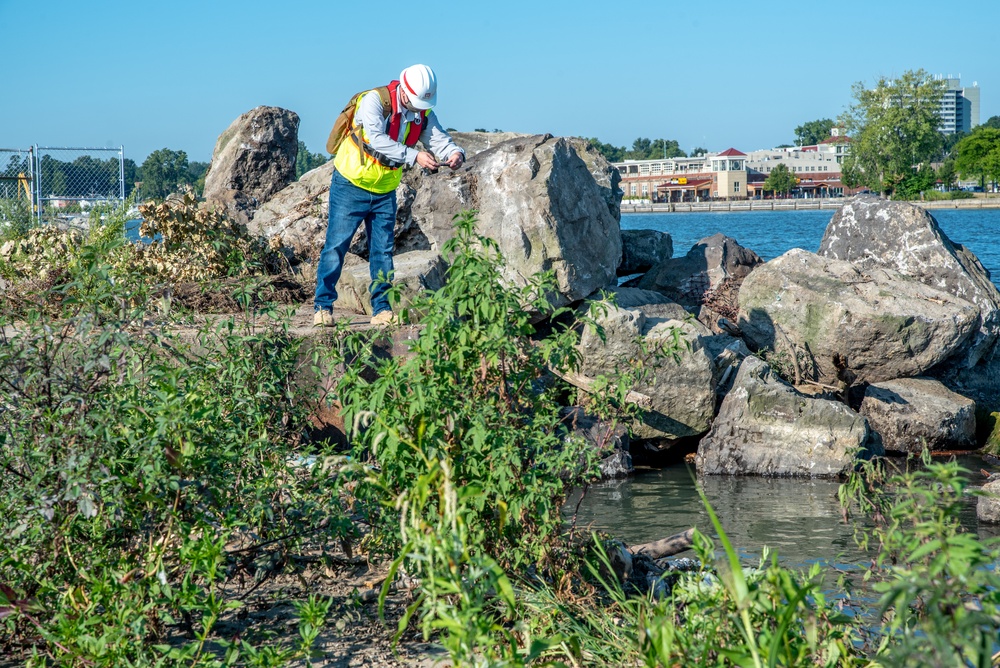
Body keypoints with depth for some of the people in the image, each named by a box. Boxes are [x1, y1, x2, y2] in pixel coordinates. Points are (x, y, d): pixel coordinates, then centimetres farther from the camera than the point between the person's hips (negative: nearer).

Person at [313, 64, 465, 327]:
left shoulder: (423, 113, -2)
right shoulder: (374, 101, -21)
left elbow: (439, 139, -10)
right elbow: (377, 140, -34)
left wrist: (454, 153, -34)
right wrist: (414, 156, -42)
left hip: (385, 191, 5)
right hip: (351, 185, -5)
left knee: (383, 250, 6)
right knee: (336, 245, -4)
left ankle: (381, 309, 13)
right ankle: (322, 306, 3)